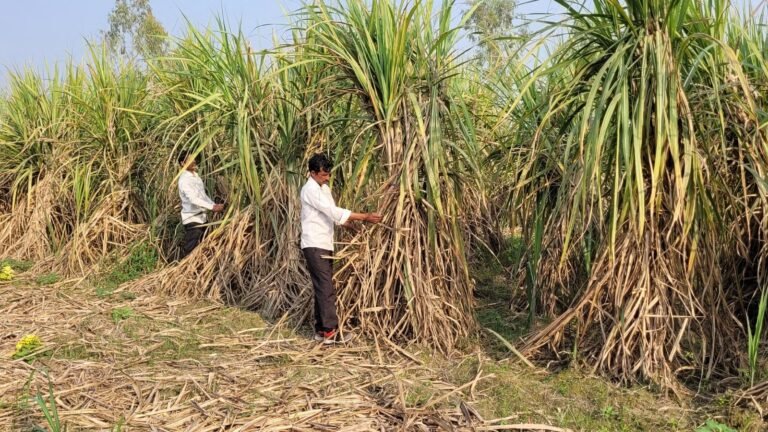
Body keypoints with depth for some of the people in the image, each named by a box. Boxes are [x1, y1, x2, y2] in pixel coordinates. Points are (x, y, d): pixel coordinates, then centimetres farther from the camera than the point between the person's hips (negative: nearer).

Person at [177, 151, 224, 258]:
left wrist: (215, 205, 5)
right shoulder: (184, 179, -17)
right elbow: (193, 199, -28)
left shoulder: (196, 176, 11)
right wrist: (212, 207, -31)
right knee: (189, 249, -5)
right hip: (192, 219, -9)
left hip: (202, 217, 9)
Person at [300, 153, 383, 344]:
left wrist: (352, 224, 0)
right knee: (326, 288, -10)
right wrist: (365, 217, -23)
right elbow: (334, 212, -22)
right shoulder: (310, 190, -15)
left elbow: (332, 214, 16)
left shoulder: (324, 188, 16)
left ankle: (321, 329, 16)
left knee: (322, 287, 10)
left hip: (324, 245, 9)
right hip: (314, 245, -9)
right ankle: (330, 331, -8)